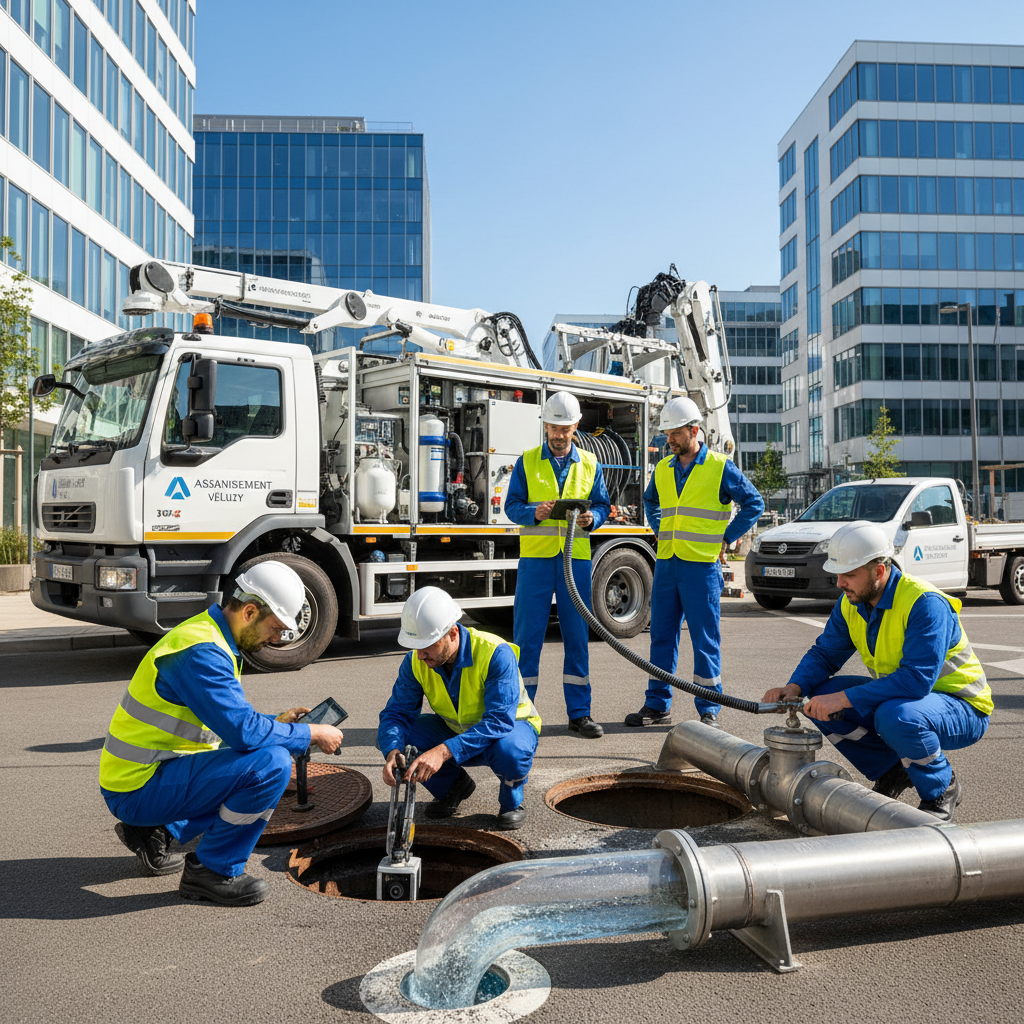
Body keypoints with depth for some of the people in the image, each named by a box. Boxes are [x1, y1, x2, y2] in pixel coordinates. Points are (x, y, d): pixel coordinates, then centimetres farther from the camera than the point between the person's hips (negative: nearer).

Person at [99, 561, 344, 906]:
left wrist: (276, 722, 8)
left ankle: (153, 831, 19)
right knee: (271, 764, -23)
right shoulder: (201, 651, -23)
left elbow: (229, 722, 20)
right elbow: (244, 732, -28)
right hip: (138, 788, -10)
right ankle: (212, 870, -6)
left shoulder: (208, 633, 10)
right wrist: (312, 734, -15)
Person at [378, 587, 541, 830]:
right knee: (390, 737, -17)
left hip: (510, 726, -5)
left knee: (508, 750, -41)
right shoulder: (415, 661, -17)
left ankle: (512, 797, -4)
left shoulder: (496, 654, -33)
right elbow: (397, 712, -16)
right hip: (455, 729, 5)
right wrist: (393, 752, -39)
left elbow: (499, 721, -40)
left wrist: (444, 751, -50)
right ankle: (453, 785, 8)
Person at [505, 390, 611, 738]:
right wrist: (535, 513, -18)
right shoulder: (527, 461, 7)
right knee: (527, 636, 0)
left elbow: (602, 505, 12)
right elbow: (512, 504, 2)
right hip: (535, 557, -2)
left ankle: (579, 713, 13)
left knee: (577, 637, 5)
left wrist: (591, 518, -10)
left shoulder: (589, 465, 12)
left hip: (576, 558, 2)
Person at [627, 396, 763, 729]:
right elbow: (650, 502, 30)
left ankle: (709, 710, 10)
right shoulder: (662, 469, 12)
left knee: (705, 640, 0)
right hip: (666, 564, 5)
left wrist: (726, 539, -3)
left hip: (702, 566, -5)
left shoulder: (720, 467, -3)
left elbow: (753, 504, 1)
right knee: (661, 636, 8)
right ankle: (657, 705, 17)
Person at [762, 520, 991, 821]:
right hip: (895, 698, 7)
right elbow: (824, 654, 3)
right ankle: (892, 772, 6)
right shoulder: (851, 603, -3)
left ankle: (942, 789, -6)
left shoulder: (925, 604, -28)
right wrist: (794, 688, -19)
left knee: (896, 716, -38)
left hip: (962, 709, -7)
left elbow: (917, 678, -36)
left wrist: (843, 699, -39)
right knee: (819, 696, -11)